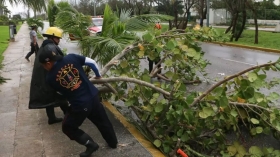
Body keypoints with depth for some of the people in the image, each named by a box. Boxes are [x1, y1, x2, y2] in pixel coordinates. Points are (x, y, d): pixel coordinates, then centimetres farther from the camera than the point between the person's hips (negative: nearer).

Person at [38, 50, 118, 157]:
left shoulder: (50, 78, -8)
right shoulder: (71, 58, -5)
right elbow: (92, 62, 0)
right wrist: (98, 75, 18)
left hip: (79, 104, -4)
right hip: (93, 96, 5)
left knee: (68, 127, 19)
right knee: (102, 121, 25)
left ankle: (90, 144, 21)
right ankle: (113, 142, 43)